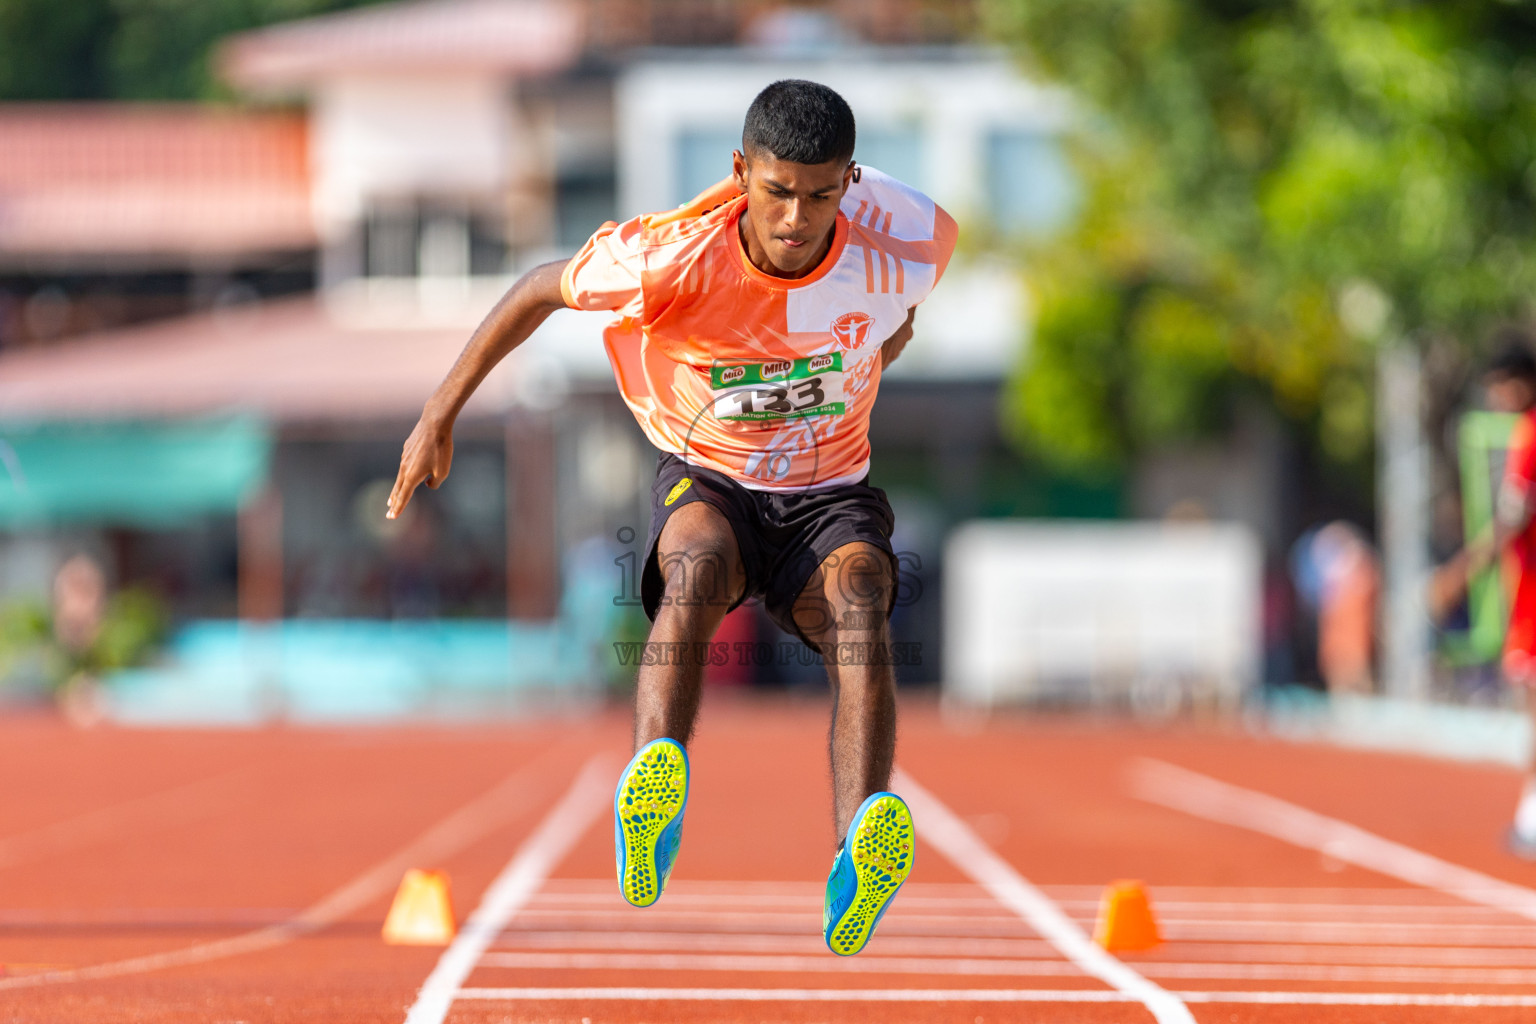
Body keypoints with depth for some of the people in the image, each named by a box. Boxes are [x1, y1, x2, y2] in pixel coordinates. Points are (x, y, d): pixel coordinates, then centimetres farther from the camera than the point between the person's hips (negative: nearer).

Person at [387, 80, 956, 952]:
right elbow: (543, 291, -7)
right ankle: (657, 793, -59)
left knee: (860, 606, -35)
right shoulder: (678, 256, -23)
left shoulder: (900, 246, -18)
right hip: (708, 479, 0)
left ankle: (858, 874, -55)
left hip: (830, 494, 0)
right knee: (696, 564, -39)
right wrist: (442, 414, -4)